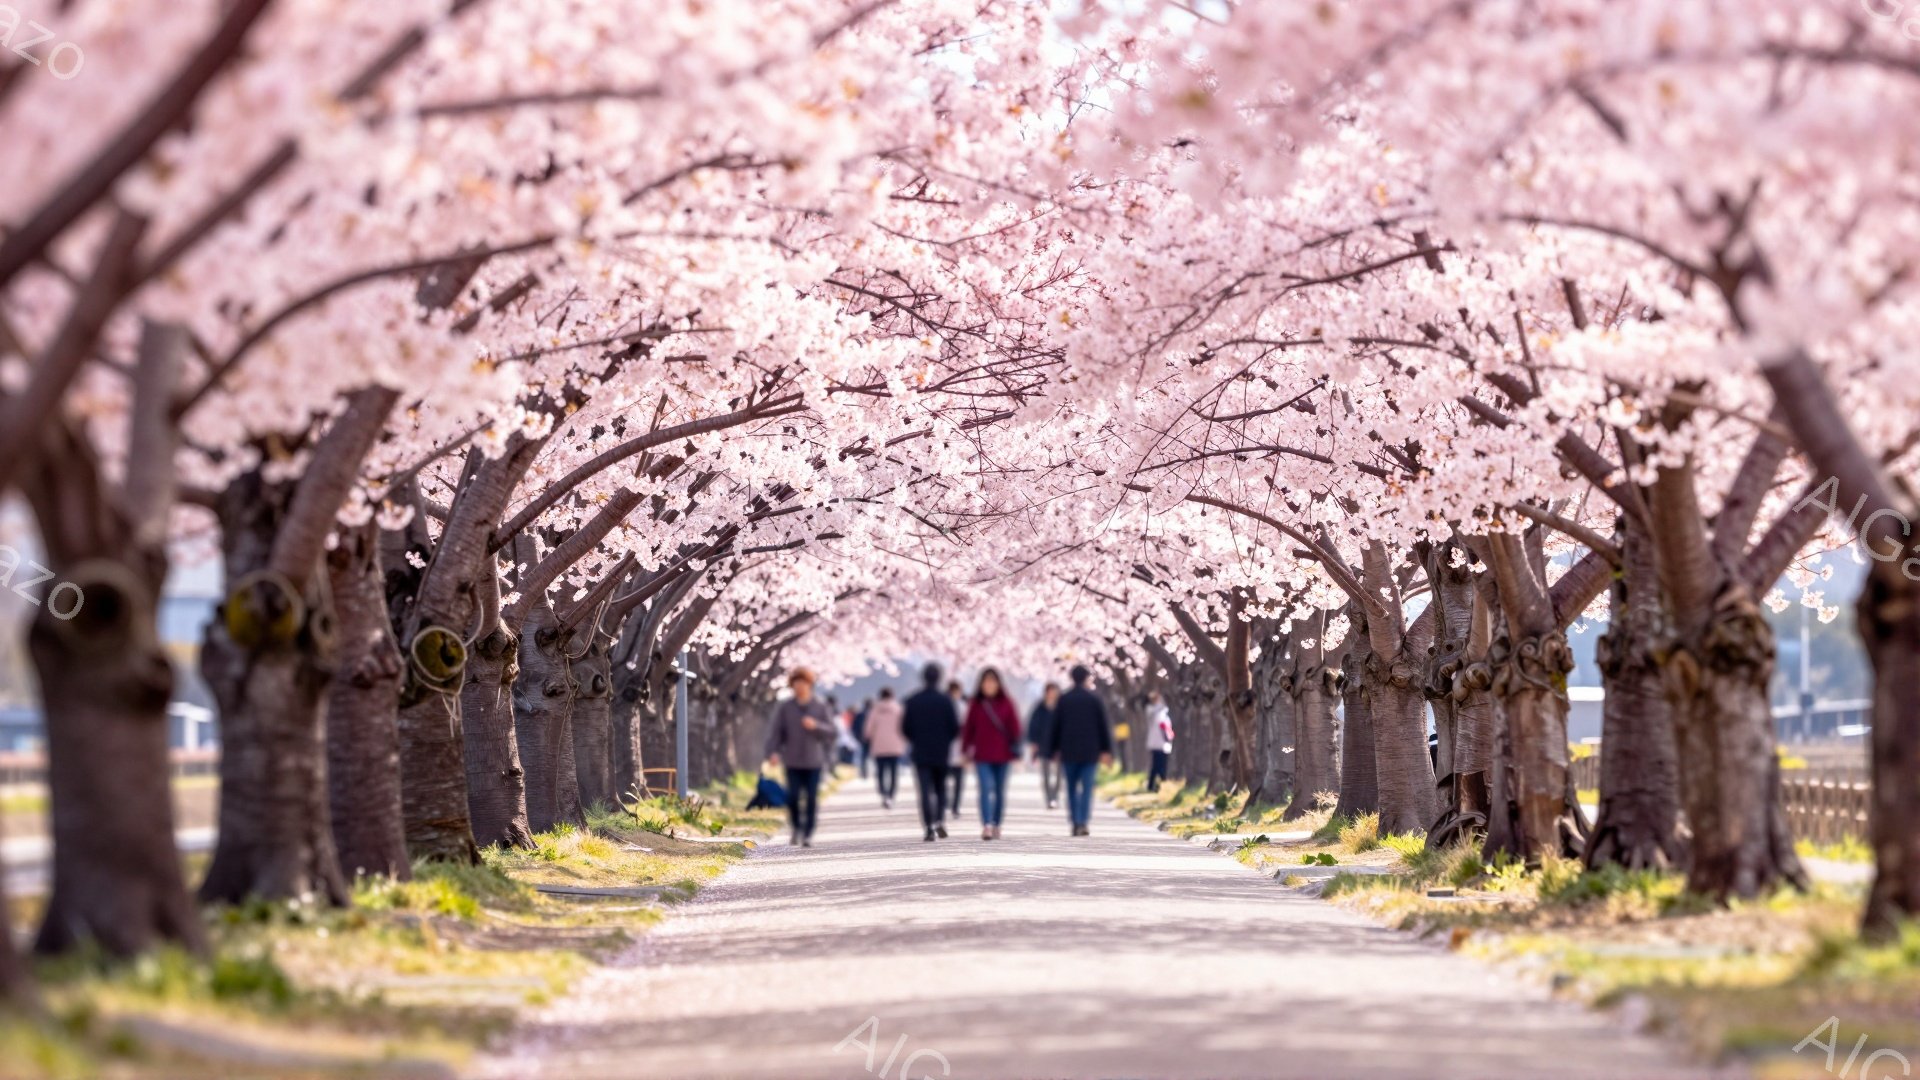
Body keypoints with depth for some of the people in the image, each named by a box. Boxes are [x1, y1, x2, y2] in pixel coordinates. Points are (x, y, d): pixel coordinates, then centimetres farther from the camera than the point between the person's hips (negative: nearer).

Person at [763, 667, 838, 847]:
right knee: (793, 798, -8)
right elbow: (775, 731, -7)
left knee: (811, 798, -2)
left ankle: (808, 834, 7)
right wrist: (773, 753, -23)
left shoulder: (820, 707, 2)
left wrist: (816, 726, -17)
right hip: (793, 762, 0)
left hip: (813, 761, 1)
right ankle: (796, 828, 16)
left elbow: (833, 732, 1)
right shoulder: (784, 708, 0)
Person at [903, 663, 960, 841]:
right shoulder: (945, 701, -6)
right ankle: (940, 821, -4)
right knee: (941, 789, 15)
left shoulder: (912, 702, -3)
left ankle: (930, 827, -10)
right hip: (941, 753, 0)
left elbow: (905, 728, -1)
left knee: (926, 792, 0)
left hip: (921, 753, 0)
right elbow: (955, 728, -6)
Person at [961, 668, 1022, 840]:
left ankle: (997, 825, 22)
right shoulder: (976, 704, 1)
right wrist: (966, 750, 3)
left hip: (1002, 754, 2)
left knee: (1000, 790, 10)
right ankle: (986, 825, -23)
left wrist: (1015, 750, -2)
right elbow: (968, 728, 4)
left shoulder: (1006, 703, 1)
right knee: (986, 787, -15)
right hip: (982, 755, -1)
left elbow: (1014, 727, 3)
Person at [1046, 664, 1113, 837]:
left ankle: (1075, 823, 4)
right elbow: (1103, 726, 0)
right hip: (1090, 751, -1)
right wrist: (1106, 750, 4)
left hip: (1068, 751, 1)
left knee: (1072, 788, 9)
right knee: (1087, 787, -2)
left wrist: (1053, 751, 9)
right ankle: (1083, 823, -13)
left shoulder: (1063, 699, 2)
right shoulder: (1095, 699, -1)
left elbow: (1055, 726, 4)